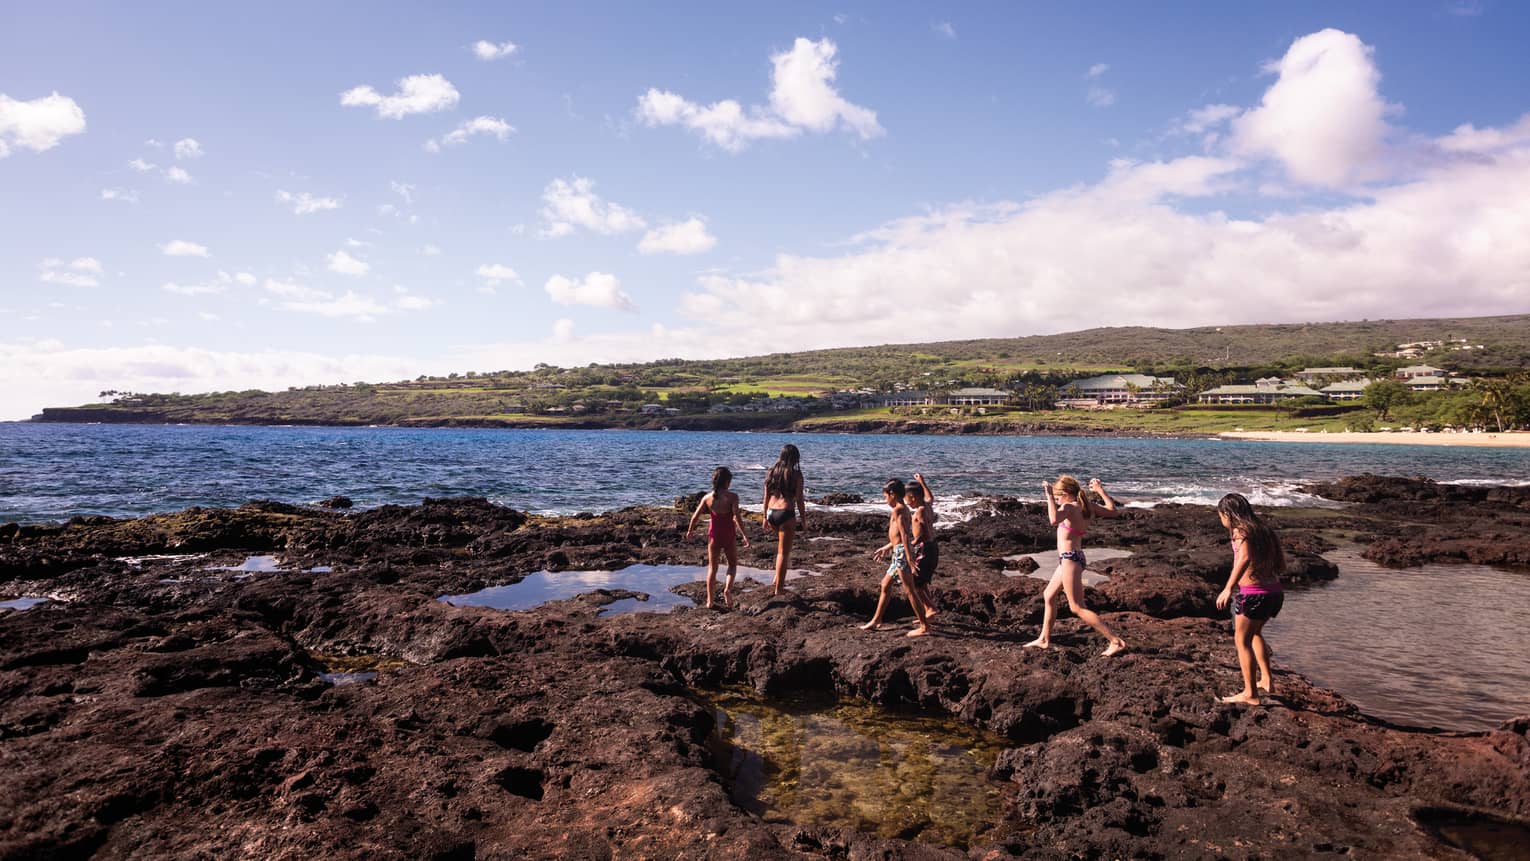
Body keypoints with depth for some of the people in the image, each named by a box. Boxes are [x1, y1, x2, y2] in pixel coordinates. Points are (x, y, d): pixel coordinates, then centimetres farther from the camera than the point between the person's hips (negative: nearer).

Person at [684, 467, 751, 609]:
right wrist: (744, 535, -17)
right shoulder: (732, 497, -13)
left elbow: (695, 516, 1)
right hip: (729, 535, -2)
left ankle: (709, 601, 14)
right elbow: (737, 517, -21)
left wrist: (690, 531, 17)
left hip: (713, 534, 2)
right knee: (732, 564, 19)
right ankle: (728, 588, -7)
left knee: (712, 568, 13)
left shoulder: (707, 497, -3)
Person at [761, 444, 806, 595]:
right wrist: (804, 520, 3)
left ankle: (778, 577, 24)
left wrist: (765, 517, 17)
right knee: (784, 552, 2)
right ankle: (779, 587, 7)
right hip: (786, 513, -6)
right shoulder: (795, 474, -7)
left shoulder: (772, 472, 7)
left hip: (771, 513, 6)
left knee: (782, 545, 28)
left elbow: (766, 497, 10)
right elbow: (799, 500, -6)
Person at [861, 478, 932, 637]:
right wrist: (886, 548, 33)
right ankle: (876, 620, 28)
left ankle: (924, 626, 0)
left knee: (909, 590, -5)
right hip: (898, 553, 10)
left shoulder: (897, 510, -14)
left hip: (901, 553, -10)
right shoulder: (904, 509, 15)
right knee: (885, 585, 18)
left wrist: (909, 558, -26)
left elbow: (904, 535, -22)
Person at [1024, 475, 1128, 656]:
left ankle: (1116, 641, -3)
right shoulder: (1088, 507, 3)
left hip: (1069, 559, -10)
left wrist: (1049, 496, -33)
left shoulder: (1069, 507, -21)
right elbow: (1113, 511, 15)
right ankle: (1044, 640, 31)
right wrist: (1100, 490, 17)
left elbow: (1054, 520, -42)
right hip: (1072, 558, 10)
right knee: (1048, 596, 22)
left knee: (1077, 607, -3)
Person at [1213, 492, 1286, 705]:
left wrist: (1228, 588, -38)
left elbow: (1245, 558, -30)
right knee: (1254, 632, 29)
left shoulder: (1241, 531, -9)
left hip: (1253, 594, -8)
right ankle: (1267, 680, 29)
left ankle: (1250, 693, 11)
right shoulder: (1264, 530, 13)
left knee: (1242, 640, 7)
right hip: (1275, 592, 8)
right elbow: (1281, 566, 16)